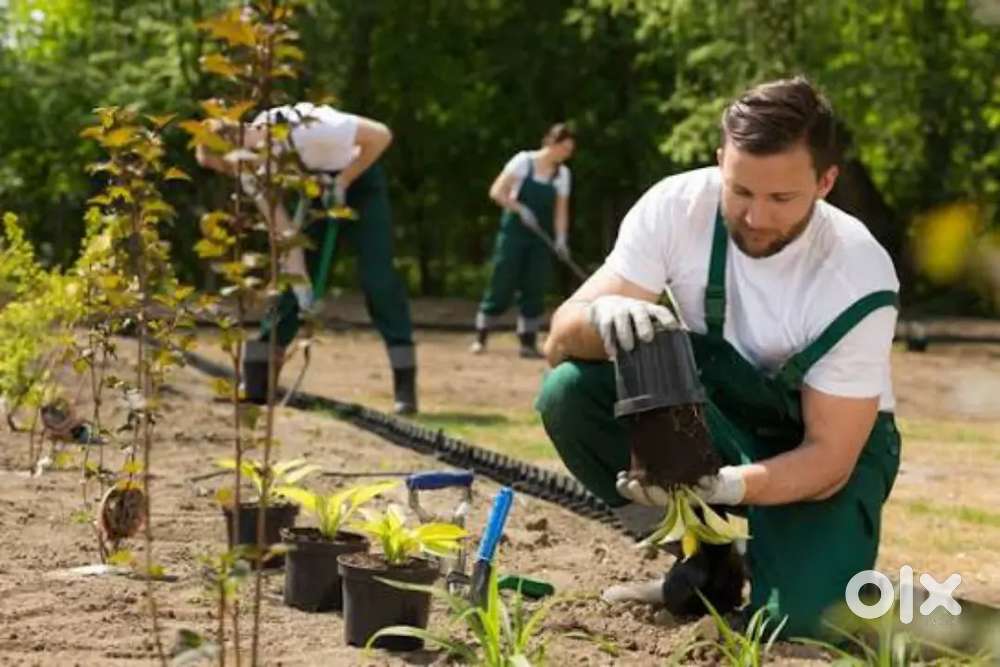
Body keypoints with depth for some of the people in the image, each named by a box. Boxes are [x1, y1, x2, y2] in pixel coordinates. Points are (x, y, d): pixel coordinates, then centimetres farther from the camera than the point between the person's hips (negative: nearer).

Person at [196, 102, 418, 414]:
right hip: (316, 188, 5)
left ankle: (405, 386, -11)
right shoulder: (251, 167, -16)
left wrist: (342, 182, -23)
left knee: (378, 277, -14)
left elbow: (380, 135, -29)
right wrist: (302, 286, -20)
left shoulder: (304, 128, -37)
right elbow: (283, 229, -14)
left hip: (359, 178, -5)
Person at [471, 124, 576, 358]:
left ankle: (528, 342, 5)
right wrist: (521, 209, -21)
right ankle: (480, 338, 6)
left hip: (540, 238, 4)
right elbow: (497, 192, -10)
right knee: (501, 287, -4)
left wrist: (561, 238, -11)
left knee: (534, 290, 0)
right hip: (514, 233, -4)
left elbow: (561, 210, 4)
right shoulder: (524, 161, -7)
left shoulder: (563, 173, 6)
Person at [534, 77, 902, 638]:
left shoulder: (858, 279, -26)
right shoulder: (677, 207, -20)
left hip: (823, 441, -3)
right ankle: (709, 559, -4)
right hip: (716, 419, 4)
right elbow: (560, 340, -19)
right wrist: (604, 317, -44)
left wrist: (725, 485, -43)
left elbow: (829, 456, -24)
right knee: (570, 393, -24)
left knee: (799, 614, -31)